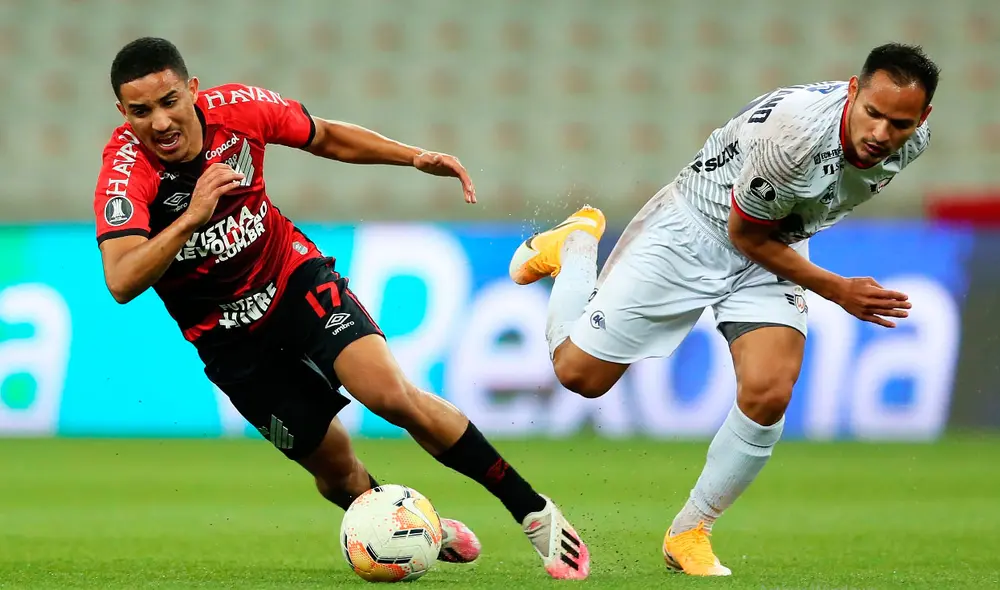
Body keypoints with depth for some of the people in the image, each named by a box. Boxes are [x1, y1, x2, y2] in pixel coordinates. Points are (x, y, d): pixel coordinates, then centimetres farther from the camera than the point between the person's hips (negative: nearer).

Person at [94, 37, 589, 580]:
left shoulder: (237, 109, -16)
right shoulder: (126, 172, -26)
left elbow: (325, 137, 5)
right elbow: (122, 282, -39)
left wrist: (415, 158, -5)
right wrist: (191, 218, -49)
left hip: (295, 277, 1)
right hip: (231, 341, -1)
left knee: (389, 392, -21)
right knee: (335, 468, 3)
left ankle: (534, 512, -11)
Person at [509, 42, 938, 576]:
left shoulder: (913, 138, -17)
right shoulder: (796, 132, -38)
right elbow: (745, 233, -21)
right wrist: (837, 290, -20)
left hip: (773, 252, 5)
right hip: (692, 232, -5)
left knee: (767, 395, -19)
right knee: (579, 374, 0)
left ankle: (689, 536, 2)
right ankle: (578, 243, 30)